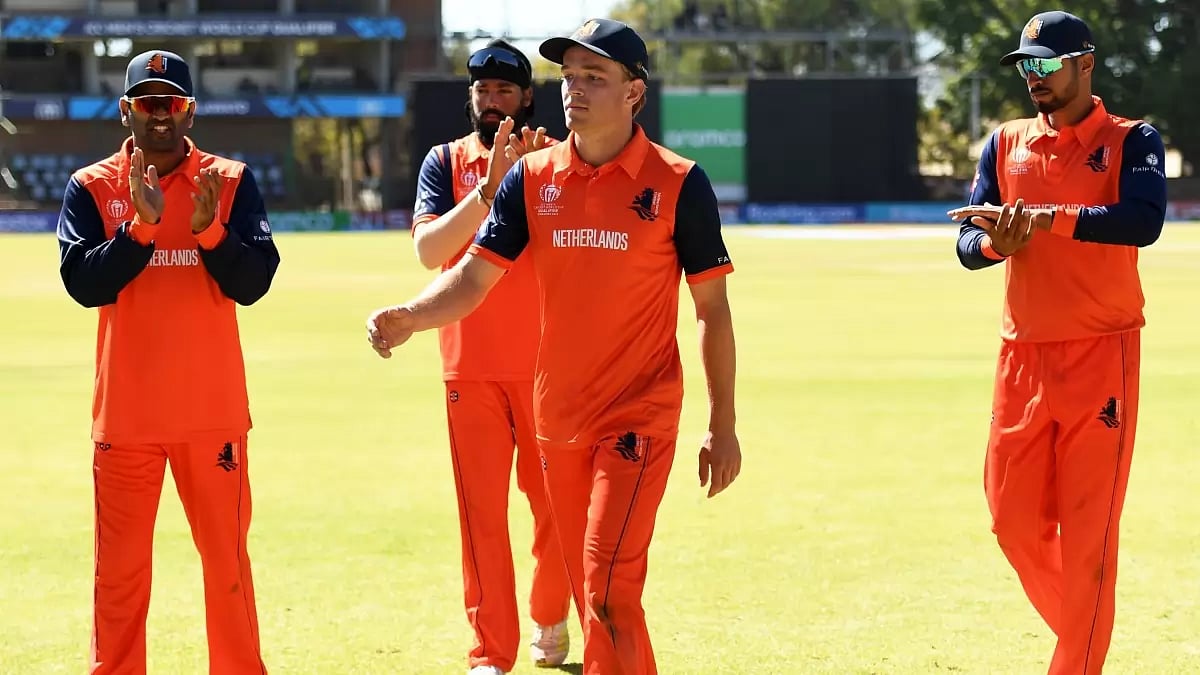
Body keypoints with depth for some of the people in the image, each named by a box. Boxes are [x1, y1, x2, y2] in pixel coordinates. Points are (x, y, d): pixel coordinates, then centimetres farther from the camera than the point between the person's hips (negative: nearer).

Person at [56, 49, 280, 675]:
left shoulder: (232, 182, 3)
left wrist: (208, 229, -20)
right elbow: (83, 283, -9)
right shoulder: (91, 188, 3)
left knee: (226, 559, 3)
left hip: (213, 409, 0)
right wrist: (142, 224, -20)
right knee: (120, 566, 3)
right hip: (125, 409, 0)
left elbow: (252, 283, -5)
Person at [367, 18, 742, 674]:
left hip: (640, 417, -5)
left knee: (608, 591, -16)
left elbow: (712, 308, -3)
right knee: (589, 590, 12)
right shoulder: (532, 177, 4)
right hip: (558, 417, 5)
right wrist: (408, 318, -22)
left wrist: (723, 426, -4)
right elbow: (473, 276, -1)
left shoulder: (679, 183, -7)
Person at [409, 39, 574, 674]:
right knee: (482, 507, -1)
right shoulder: (446, 162, 5)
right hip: (471, 368, 0)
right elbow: (429, 250, -12)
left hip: (547, 363, 0)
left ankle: (550, 620, 29)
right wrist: (489, 188, -22)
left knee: (555, 500, 6)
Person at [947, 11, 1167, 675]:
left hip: (1102, 356, -5)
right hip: (1022, 356, 5)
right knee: (1013, 522, 7)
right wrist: (993, 241, -19)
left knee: (1089, 531, -7)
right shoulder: (1006, 144, 12)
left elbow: (1143, 220, -21)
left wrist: (1045, 217, -30)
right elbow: (968, 244, 5)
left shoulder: (1131, 141, -2)